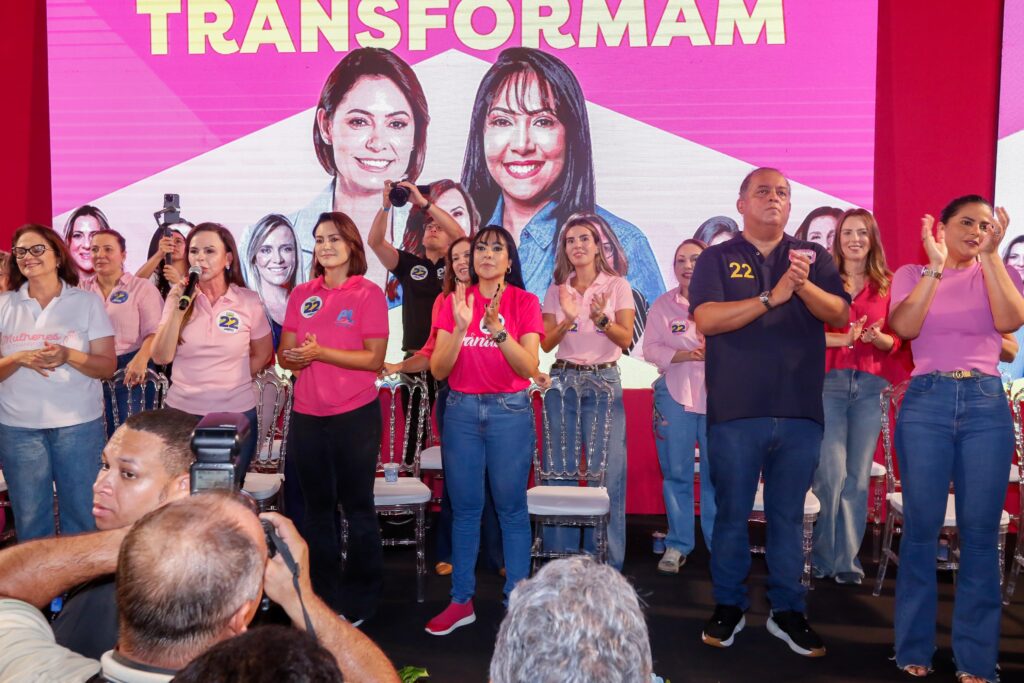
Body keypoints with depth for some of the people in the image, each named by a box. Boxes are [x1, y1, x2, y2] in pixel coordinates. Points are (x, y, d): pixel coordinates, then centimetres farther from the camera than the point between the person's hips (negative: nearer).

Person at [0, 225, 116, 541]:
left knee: (81, 514, 5)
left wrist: (69, 356, -20)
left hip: (79, 423, -1)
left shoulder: (87, 301, 0)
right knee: (29, 518, 9)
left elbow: (108, 366, -3)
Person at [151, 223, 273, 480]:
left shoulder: (249, 301, -6)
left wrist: (233, 382, 1)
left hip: (236, 413, -1)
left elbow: (262, 354, 7)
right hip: (182, 412, 2)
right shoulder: (178, 298, -1)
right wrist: (178, 310, -17)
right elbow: (161, 357, -9)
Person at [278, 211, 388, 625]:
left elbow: (374, 359, -11)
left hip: (355, 415, -4)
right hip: (307, 415, 5)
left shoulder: (368, 294, -5)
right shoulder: (301, 295, 8)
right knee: (317, 507, 14)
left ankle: (359, 601, 20)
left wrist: (320, 352, -19)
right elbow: (284, 354, 10)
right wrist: (293, 357, -13)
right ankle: (322, 597, 29)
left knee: (357, 506, 5)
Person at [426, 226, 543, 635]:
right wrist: (461, 327, -18)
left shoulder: (524, 302, -1)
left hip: (510, 411, -2)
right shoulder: (455, 301, 5)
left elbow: (529, 367, -11)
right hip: (461, 410, 2)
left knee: (511, 509, 3)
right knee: (464, 508, 9)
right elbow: (438, 369, -2)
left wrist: (498, 329, -25)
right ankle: (461, 601, 20)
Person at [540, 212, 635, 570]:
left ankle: (606, 564, 6)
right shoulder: (556, 290, 9)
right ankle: (560, 558, 16)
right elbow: (546, 343, 1)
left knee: (607, 471, -5)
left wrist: (601, 319, -24)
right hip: (562, 381, 3)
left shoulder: (617, 285, 2)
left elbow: (626, 339, -6)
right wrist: (568, 318, -17)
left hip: (604, 381, -2)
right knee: (560, 470, 4)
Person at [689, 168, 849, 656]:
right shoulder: (717, 259, 4)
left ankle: (788, 611, 23)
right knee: (732, 514, 7)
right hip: (735, 411, -2)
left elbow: (840, 314, -1)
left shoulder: (813, 256, 11)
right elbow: (706, 319, -11)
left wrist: (805, 287, -20)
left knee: (789, 516, 10)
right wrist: (772, 297, -18)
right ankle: (728, 606, 22)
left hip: (800, 412, 2)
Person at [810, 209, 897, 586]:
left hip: (870, 386, 2)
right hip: (828, 382, -2)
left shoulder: (887, 285, 11)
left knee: (858, 478, 4)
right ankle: (824, 557, 11)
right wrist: (844, 338, -17)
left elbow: (896, 341, 10)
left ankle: (846, 560, 16)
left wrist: (878, 338, -11)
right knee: (832, 476, -6)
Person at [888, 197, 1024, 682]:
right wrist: (935, 266, -10)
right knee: (920, 528, 2)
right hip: (926, 401, -1)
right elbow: (903, 327, -10)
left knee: (980, 532, 3)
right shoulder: (911, 274, 9)